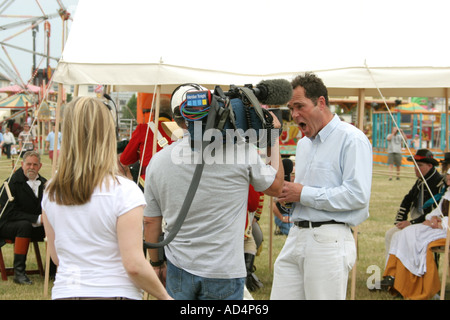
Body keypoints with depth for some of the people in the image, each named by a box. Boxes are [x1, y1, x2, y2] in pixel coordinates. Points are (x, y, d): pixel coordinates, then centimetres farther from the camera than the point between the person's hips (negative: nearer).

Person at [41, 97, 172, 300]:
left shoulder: (51, 192, 2)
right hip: (113, 293, -5)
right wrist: (164, 296, -2)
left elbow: (57, 258, 11)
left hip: (64, 292, 5)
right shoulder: (124, 191, -14)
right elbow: (134, 265, -15)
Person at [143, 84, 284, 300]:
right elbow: (275, 186, 5)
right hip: (224, 273, -3)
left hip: (178, 268, 3)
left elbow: (151, 221, 6)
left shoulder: (159, 160, -1)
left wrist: (156, 262, 19)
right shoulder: (241, 151, -12)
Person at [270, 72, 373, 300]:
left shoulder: (352, 140, -7)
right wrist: (287, 195, 7)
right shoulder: (303, 144, 21)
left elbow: (357, 194, -18)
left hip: (329, 240, -8)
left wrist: (303, 194, -13)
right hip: (296, 237, 8)